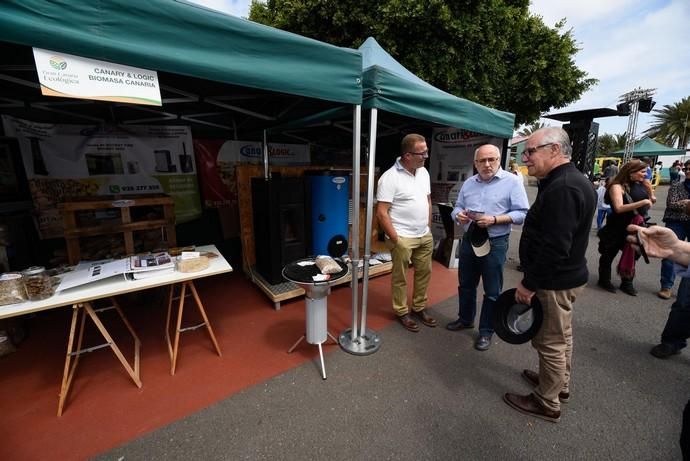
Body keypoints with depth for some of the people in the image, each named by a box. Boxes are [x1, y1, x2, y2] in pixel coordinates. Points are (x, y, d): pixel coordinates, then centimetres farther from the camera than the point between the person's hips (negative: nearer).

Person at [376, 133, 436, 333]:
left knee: (424, 273, 17)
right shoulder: (390, 177, -16)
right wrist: (395, 239, -17)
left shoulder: (424, 172, 7)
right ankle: (402, 312, 26)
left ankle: (419, 308, 35)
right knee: (400, 277, 8)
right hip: (403, 238, -7)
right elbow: (381, 212, -18)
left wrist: (429, 228, 14)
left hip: (425, 236, 8)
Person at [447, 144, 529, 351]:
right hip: (469, 240, 5)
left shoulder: (512, 181, -7)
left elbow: (522, 213, -11)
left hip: (495, 243, -5)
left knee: (492, 291, 7)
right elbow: (457, 207, 10)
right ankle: (465, 319, 37)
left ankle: (486, 330, 24)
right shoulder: (468, 183, 8)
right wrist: (458, 215, -13)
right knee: (465, 284, 17)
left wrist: (494, 220, -24)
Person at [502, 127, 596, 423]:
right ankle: (560, 384, 43)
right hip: (563, 277, 10)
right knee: (561, 336, 24)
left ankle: (547, 403, 24)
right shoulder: (567, 182, 9)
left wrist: (529, 284, -20)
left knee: (550, 342, 6)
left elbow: (554, 248, -29)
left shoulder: (562, 188, -25)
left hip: (554, 281, -10)